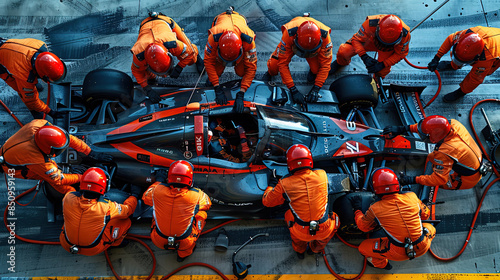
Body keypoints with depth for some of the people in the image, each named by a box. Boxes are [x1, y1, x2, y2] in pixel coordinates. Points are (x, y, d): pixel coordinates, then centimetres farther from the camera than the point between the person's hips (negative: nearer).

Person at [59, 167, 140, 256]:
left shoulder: (68, 198, -22)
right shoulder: (106, 207, -29)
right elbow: (128, 209, -9)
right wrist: (134, 195, 11)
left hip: (67, 245, 4)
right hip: (93, 250, -3)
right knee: (126, 221, 4)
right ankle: (116, 243, 30)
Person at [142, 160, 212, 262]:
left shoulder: (158, 190, -18)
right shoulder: (196, 195, -22)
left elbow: (145, 197, 8)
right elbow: (208, 203, 4)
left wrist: (158, 181, 19)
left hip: (158, 242, 3)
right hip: (184, 244, -3)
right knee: (201, 213, 15)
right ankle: (184, 253, 23)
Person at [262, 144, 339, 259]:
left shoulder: (284, 184, -12)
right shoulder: (322, 175, -7)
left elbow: (267, 201, 3)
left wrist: (271, 186, 23)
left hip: (302, 232, -1)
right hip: (325, 231, 1)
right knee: (334, 218, 33)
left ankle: (299, 250, 50)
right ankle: (315, 248, 50)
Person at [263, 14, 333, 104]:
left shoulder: (324, 36, -40)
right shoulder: (289, 34, -44)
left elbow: (325, 64, -30)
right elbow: (283, 63, -38)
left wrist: (316, 89, -36)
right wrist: (293, 90, -41)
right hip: (292, 43, 0)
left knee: (316, 69, -25)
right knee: (274, 66, -19)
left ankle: (313, 71, 14)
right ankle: (270, 73, 20)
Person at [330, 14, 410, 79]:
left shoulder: (405, 35, -37)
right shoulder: (371, 24, -43)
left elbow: (400, 54, -19)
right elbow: (356, 39, -27)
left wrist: (382, 65, -31)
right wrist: (364, 57, -41)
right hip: (370, 41, 0)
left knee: (383, 71, -13)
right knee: (343, 51, -16)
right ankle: (341, 62, 25)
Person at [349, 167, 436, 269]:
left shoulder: (375, 210, -15)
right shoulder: (412, 197, -9)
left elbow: (363, 226, 4)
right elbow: (425, 214, 9)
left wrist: (357, 209, 19)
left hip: (400, 253, -3)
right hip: (422, 247, 3)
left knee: (363, 247, 16)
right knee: (430, 228, 33)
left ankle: (382, 264, 36)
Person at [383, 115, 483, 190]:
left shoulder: (444, 152, -37)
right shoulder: (453, 123, -19)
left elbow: (440, 180, -28)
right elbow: (427, 126, -3)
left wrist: (413, 180, -25)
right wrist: (403, 129, -6)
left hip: (468, 180, -7)